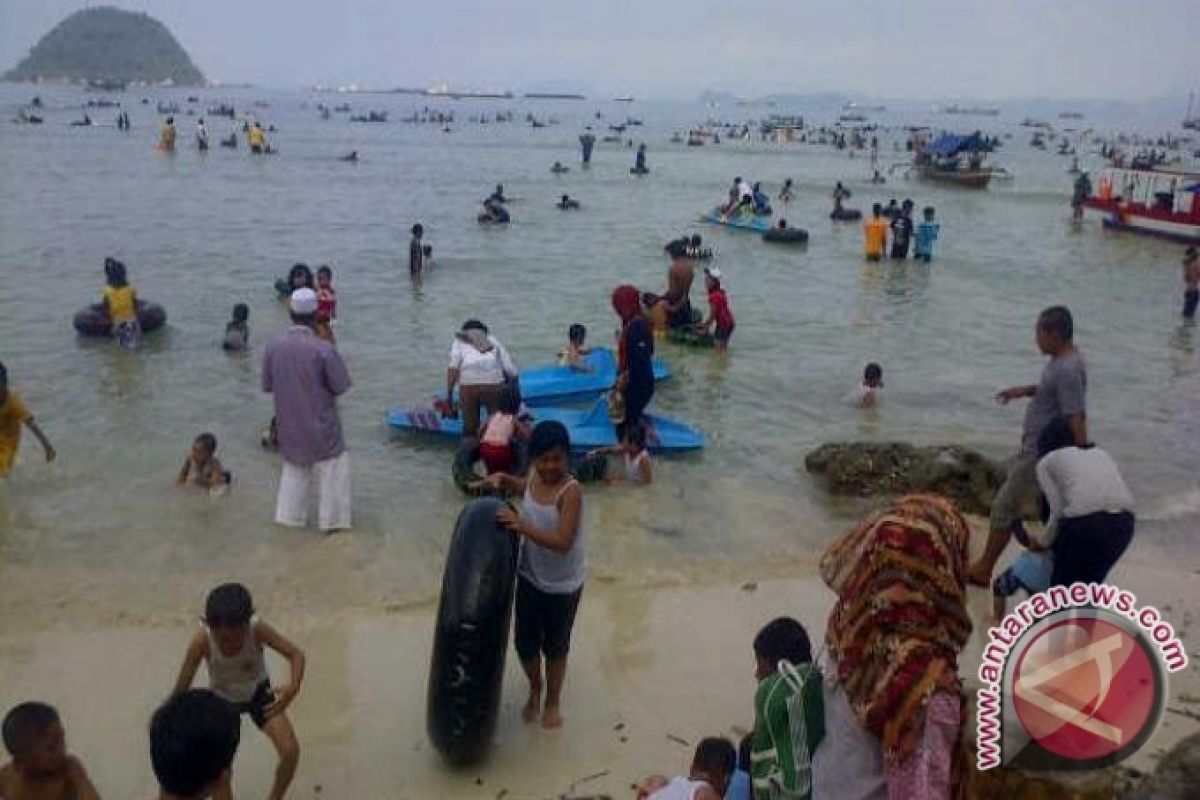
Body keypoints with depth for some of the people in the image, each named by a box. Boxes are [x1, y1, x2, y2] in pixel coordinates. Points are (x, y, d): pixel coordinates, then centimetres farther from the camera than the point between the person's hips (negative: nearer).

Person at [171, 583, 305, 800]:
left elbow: (296, 654, -34)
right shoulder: (202, 640, -36)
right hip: (223, 700, 0)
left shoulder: (257, 629, -36)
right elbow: (181, 688, -28)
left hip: (258, 693, 0)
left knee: (291, 751, -11)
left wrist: (293, 686, -53)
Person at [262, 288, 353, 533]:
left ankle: (289, 515, 31)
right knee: (332, 467, 13)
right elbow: (340, 387, -13)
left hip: (288, 424, 4)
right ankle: (331, 520, 19)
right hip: (320, 424, -4)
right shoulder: (323, 348, -21)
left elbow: (267, 386, 2)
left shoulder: (274, 346, -9)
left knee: (294, 466, 24)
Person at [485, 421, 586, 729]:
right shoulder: (533, 477, -6)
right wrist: (499, 479, 0)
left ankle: (553, 699, 39)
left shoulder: (571, 491, -26)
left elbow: (563, 542, -32)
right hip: (530, 576, 5)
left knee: (555, 646, 15)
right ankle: (535, 688, 44)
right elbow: (520, 486, 19)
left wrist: (522, 526, -40)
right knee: (524, 642, 15)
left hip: (562, 584, -5)